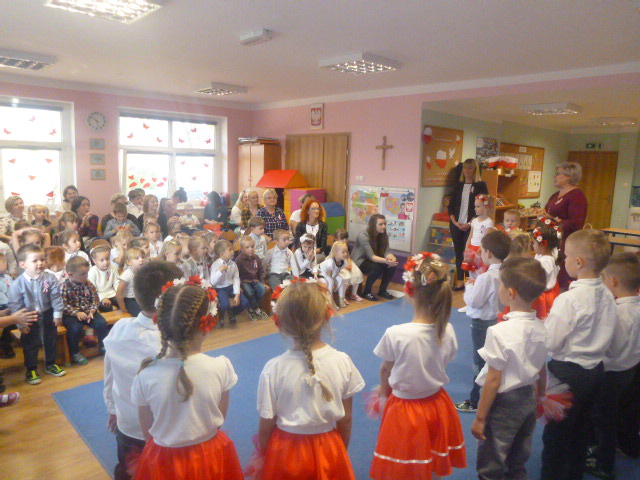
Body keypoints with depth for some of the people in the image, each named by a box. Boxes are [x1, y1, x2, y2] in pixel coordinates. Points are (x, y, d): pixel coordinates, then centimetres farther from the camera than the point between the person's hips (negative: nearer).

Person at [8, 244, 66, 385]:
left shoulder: (50, 278, -14)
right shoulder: (17, 284, -18)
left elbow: (56, 298, -6)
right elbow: (15, 305, -12)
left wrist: (58, 315, -6)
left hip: (47, 315, 2)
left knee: (51, 340, 15)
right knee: (30, 344, 8)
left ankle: (50, 365, 34)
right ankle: (31, 370, 25)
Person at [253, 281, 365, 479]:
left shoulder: (273, 369, -21)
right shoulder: (343, 361, -16)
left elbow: (266, 425, -12)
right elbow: (346, 420, -6)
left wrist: (261, 455, 7)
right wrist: (342, 452, 11)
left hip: (286, 453, -1)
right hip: (330, 452, 2)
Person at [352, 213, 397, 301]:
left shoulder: (383, 236, -2)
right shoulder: (363, 236, -25)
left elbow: (386, 252, -12)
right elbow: (371, 256, -31)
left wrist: (392, 257, -37)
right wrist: (386, 261, -46)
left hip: (373, 260, 7)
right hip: (359, 261, -7)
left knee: (392, 266, -18)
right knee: (376, 268, -34)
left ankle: (382, 290, 2)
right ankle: (366, 292, -12)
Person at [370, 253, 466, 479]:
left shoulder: (395, 334, -26)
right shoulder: (447, 331, -14)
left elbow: (385, 371, -8)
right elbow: (442, 365, 1)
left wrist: (384, 389, 14)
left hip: (405, 408, -4)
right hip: (438, 404, 4)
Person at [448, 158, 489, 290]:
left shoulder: (481, 186, 0)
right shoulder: (458, 185, 12)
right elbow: (451, 206, 9)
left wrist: (470, 223, -14)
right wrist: (455, 222, -5)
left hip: (471, 226, -4)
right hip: (456, 225, 4)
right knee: (458, 252, 7)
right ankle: (460, 281, 13)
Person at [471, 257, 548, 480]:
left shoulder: (500, 332, -25)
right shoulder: (540, 328, -4)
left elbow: (494, 380, -21)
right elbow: (542, 371, 8)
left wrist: (480, 417, -11)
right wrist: (538, 399, 24)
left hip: (503, 403, -7)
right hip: (528, 400, 7)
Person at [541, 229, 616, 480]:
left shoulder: (568, 299, -25)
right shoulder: (607, 296, -2)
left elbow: (551, 342, -20)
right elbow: (607, 337, 8)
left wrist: (539, 325, -4)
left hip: (568, 372, -7)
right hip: (596, 369, 7)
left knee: (556, 432, 9)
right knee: (580, 429, 23)